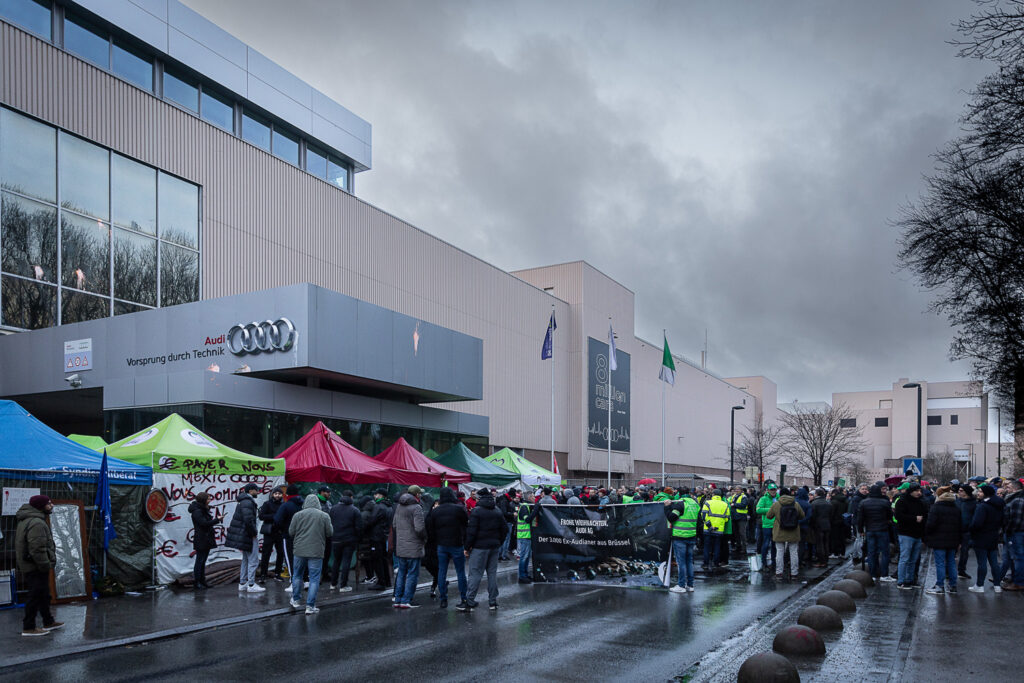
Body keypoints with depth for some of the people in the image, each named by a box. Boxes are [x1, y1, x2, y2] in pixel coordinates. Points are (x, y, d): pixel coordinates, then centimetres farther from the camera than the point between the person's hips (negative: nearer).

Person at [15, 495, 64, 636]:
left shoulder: (27, 520, 14)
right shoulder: (36, 523, -23)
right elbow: (37, 549, -28)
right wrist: (46, 566, -20)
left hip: (27, 566, 11)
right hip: (36, 568, -11)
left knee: (43, 595, 19)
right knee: (36, 596, -3)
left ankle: (48, 622, 30)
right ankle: (28, 628, 4)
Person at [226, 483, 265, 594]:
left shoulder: (244, 501, 16)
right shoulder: (248, 502, -17)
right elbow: (248, 520, -26)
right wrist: (254, 532, -15)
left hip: (244, 536, 11)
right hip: (248, 536, -11)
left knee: (246, 560, 16)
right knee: (253, 560, -6)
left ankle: (242, 584, 21)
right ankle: (251, 585, -3)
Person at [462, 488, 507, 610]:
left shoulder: (476, 511, -9)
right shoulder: (498, 513, 11)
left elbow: (472, 531, -13)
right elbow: (505, 530, 11)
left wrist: (467, 547, -7)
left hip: (480, 547, -6)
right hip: (494, 547, 6)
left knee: (475, 574, -3)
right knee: (492, 573, 10)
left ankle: (469, 601, -2)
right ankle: (493, 601, 13)